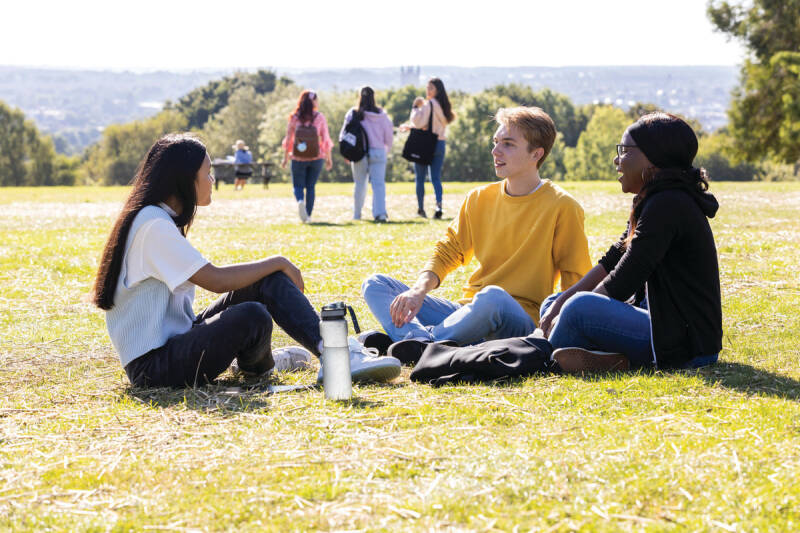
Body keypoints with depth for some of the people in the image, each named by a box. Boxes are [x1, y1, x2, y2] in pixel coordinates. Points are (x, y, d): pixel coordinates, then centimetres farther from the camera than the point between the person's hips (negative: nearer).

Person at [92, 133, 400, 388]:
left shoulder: (163, 219, 15)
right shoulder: (152, 224, -17)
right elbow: (216, 280, -23)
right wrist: (279, 263, -11)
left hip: (177, 338, 10)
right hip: (152, 364, -10)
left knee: (267, 281, -3)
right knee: (251, 317, -31)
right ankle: (256, 365, 3)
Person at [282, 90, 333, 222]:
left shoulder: (294, 118, -3)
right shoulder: (320, 118, -4)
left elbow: (288, 139, -2)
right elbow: (326, 139, -2)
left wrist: (285, 157, 6)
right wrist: (329, 158, 8)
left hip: (298, 158, 0)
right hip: (316, 157, 0)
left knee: (298, 186, 8)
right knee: (310, 187, 12)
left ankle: (300, 201, -24)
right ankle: (308, 215, 9)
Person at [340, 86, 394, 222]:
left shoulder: (353, 114, -3)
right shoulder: (381, 115, 0)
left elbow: (344, 134, 0)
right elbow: (388, 136, 5)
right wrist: (387, 149, 23)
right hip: (378, 152, 0)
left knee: (360, 184, 13)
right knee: (379, 184, -3)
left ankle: (357, 214, 21)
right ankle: (380, 213, -18)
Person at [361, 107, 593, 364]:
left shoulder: (562, 207, -4)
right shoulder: (480, 199, 13)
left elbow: (576, 280, -3)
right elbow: (447, 252, 14)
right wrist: (419, 290, -7)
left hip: (522, 322, -6)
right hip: (468, 312, 6)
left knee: (493, 297, -42)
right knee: (375, 284, -4)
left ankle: (425, 339, -25)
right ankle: (420, 338, -32)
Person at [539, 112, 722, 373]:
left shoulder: (668, 205, -18)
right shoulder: (650, 202, 16)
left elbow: (622, 283, -19)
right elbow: (611, 262, 15)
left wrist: (570, 311, -7)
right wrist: (561, 302, 3)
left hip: (687, 341, -12)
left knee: (580, 307, -31)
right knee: (552, 305, 13)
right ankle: (615, 360, -9)